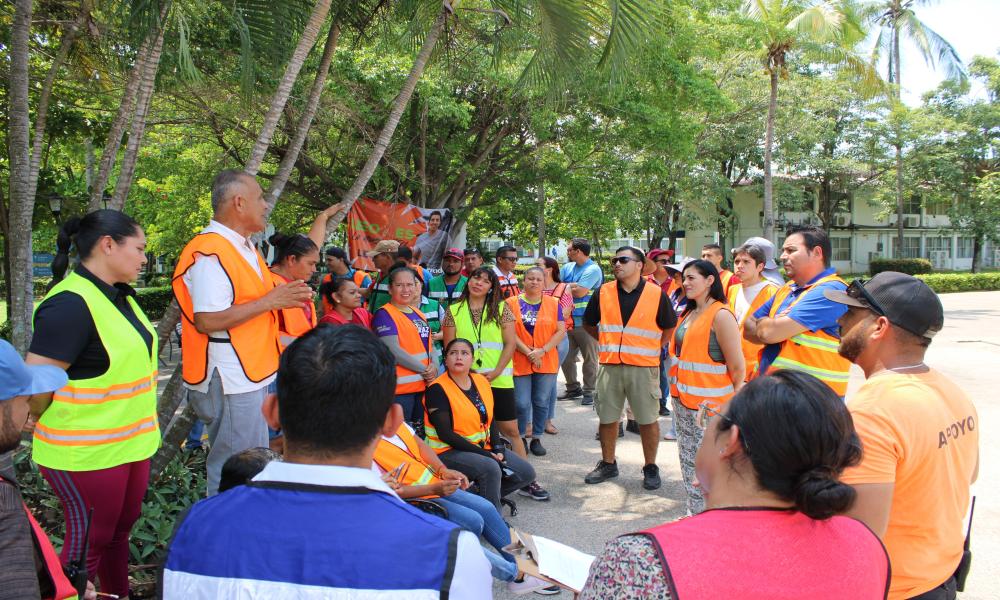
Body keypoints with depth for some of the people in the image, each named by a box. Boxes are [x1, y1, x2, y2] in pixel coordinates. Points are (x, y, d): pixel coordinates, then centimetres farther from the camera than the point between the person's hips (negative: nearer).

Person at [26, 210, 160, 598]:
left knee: (120, 529, 21)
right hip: (87, 453, -9)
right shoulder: (71, 305, -23)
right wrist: (58, 429, -7)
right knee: (87, 541, 6)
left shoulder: (120, 295, 7)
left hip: (131, 442, 9)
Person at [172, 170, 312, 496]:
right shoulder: (210, 252, -19)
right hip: (229, 380, -10)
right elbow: (206, 321, -26)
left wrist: (285, 296, 10)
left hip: (252, 374, 11)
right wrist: (270, 301, -23)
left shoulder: (244, 246, 14)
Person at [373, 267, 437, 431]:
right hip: (399, 387, -7)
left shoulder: (419, 315, 15)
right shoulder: (384, 314, -8)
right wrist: (424, 369, -13)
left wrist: (434, 367, -4)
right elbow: (393, 351, -17)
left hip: (424, 385, 8)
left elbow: (429, 345, 17)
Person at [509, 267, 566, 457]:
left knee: (541, 402, 8)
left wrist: (542, 350, -12)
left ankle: (536, 438, 22)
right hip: (519, 362, -2)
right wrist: (528, 352, -14)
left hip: (547, 362, 2)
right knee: (521, 403, -1)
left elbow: (561, 331, 0)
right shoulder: (512, 303, 0)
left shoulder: (553, 304, 5)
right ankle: (521, 438, 17)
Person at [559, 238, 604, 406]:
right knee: (566, 358, 11)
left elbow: (580, 292, -16)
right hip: (568, 320, 7)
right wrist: (573, 287, -8)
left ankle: (589, 392, 14)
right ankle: (573, 388, 26)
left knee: (589, 359, 4)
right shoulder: (567, 267, 12)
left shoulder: (593, 269, -10)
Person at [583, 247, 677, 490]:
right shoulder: (604, 293, 3)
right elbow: (588, 323, 16)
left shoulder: (656, 294, -3)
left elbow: (670, 328, 9)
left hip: (644, 367, -2)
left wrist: (654, 348, 2)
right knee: (607, 418, 11)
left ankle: (650, 468, 21)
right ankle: (608, 464, 27)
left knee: (648, 419, 5)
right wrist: (607, 342, 8)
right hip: (610, 366, 3)